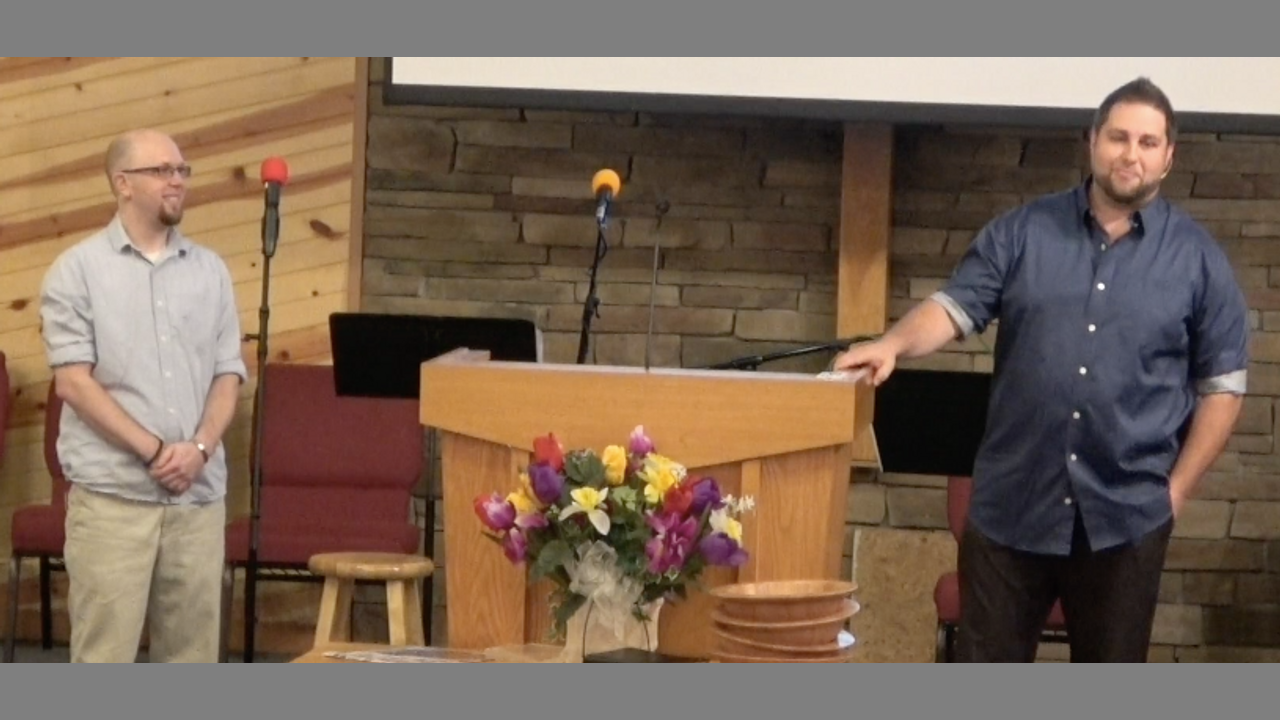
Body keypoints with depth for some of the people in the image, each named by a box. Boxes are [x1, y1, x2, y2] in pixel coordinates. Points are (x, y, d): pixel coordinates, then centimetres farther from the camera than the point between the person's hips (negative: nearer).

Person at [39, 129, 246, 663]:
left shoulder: (210, 271, 12)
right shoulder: (78, 270, 0)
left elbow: (228, 375, 10)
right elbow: (73, 380, -7)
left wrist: (200, 447, -8)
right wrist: (154, 451, -13)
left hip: (200, 494, 4)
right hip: (111, 493, -4)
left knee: (193, 645, 7)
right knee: (104, 649, -5)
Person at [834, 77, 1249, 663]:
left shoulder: (1198, 258, 3)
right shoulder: (1022, 231, 5)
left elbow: (1222, 384, 5)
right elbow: (956, 306, -2)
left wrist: (1177, 487, -2)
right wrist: (893, 344, -22)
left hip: (1127, 512, 0)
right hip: (1013, 503, 1)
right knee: (984, 653, 5)